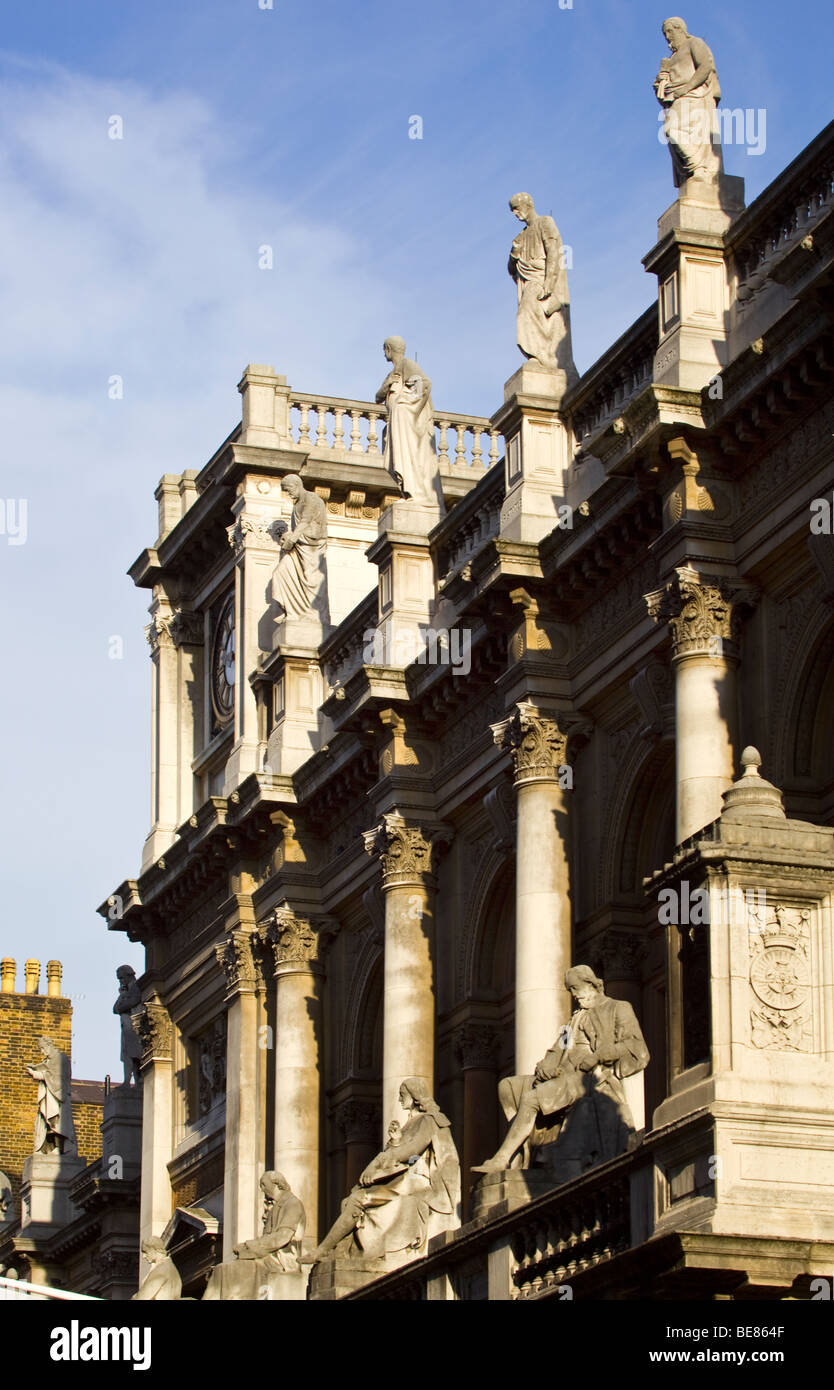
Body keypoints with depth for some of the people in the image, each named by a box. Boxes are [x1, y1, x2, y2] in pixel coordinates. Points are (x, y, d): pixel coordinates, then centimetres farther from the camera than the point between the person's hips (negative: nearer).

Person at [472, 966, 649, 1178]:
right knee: (508, 1086, -3)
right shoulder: (577, 1019, 32)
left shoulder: (618, 1009, 10)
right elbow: (558, 1051, 21)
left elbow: (636, 1046, -5)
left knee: (530, 1099, -27)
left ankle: (502, 1159, -25)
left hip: (587, 1080, -9)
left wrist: (598, 1056, -14)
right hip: (563, 1077, 9)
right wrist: (545, 1068, -2)